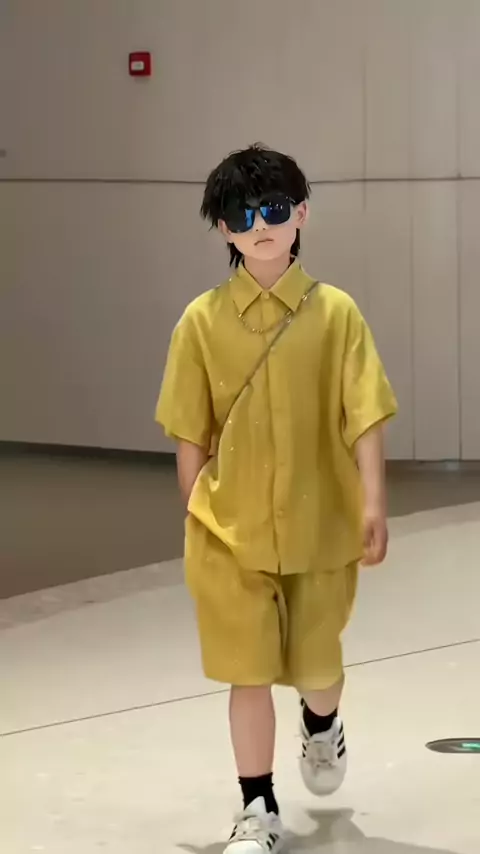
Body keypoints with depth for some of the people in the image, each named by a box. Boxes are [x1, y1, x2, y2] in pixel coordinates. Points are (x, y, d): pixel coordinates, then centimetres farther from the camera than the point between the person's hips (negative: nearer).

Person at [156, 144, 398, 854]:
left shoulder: (334, 313, -6)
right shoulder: (202, 321, -4)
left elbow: (365, 418, -6)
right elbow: (190, 435, 2)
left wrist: (372, 506, -12)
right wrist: (196, 517, 4)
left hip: (320, 524, 0)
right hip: (232, 529, 0)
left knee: (315, 661, 13)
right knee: (248, 669, 2)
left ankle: (322, 728, 49)